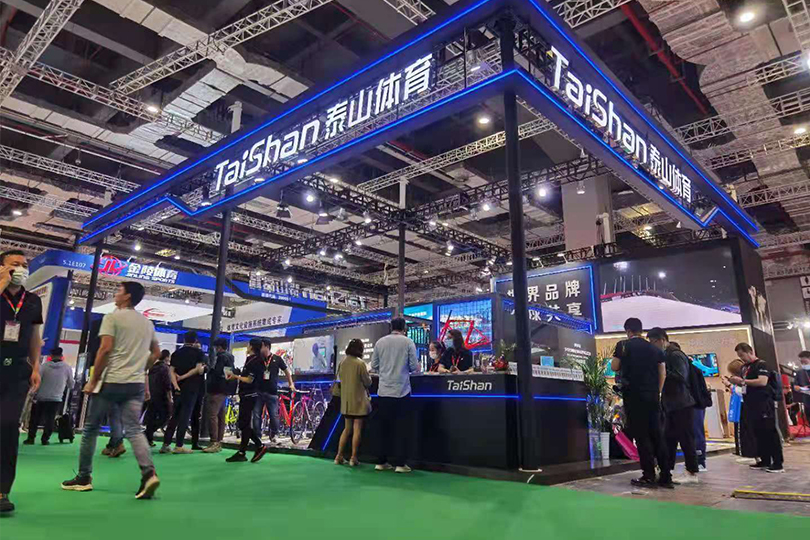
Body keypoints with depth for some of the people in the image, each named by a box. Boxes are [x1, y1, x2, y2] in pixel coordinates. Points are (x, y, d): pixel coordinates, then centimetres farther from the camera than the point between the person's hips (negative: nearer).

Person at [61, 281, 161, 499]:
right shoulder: (147, 323, 14)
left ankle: (84, 477, 22)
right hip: (136, 383, 5)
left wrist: (93, 380, -8)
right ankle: (149, 473, -20)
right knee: (134, 430, -2)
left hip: (111, 381, -5)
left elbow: (105, 349, -14)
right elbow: (156, 353, 20)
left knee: (91, 429, 12)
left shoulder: (112, 317, -5)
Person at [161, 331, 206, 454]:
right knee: (185, 416, -1)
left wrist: (175, 384, -10)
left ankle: (166, 444, 11)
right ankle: (179, 446, -2)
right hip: (191, 388, -4)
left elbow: (171, 370, 1)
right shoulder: (198, 353, 0)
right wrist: (183, 377, -5)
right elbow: (198, 369, -13)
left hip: (178, 388, 5)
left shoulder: (176, 353, 12)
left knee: (175, 416, 13)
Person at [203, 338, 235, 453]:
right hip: (225, 390, 10)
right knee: (220, 415, 11)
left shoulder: (222, 357, -12)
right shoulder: (230, 357, 17)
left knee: (212, 415, -11)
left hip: (217, 390, -10)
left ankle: (214, 443, -13)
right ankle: (219, 442, 15)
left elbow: (217, 372, -22)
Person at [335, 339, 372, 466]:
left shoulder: (342, 363, 1)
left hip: (346, 401, 6)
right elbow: (368, 382, -9)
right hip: (358, 401, -6)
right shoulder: (360, 364, -16)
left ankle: (339, 456, 15)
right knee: (357, 429, 2)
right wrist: (368, 376, 10)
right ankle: (353, 458, 3)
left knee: (347, 429, 16)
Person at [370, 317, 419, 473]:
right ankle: (399, 463, 4)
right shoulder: (408, 342, -5)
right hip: (401, 391, -3)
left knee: (384, 427, 12)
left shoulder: (380, 342, 3)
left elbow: (374, 367, 4)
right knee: (401, 428, 5)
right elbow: (414, 367, -7)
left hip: (383, 392, 3)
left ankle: (382, 462, 16)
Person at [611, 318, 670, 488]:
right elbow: (663, 374, 10)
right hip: (652, 396, 4)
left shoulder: (623, 345, -2)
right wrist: (657, 392, 17)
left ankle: (649, 476, -1)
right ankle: (665, 476, 9)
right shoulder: (655, 349, 10)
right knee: (656, 435, 9)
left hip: (633, 395, -4)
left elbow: (614, 367, -1)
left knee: (641, 435, -1)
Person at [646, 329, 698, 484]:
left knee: (686, 438, -3)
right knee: (669, 438, 11)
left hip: (682, 404, -9)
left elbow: (681, 377, -22)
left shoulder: (676, 355, -13)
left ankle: (692, 473, 4)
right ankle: (666, 471, 17)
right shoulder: (666, 355, 15)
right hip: (672, 405, 9)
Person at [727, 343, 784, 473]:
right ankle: (765, 461, 18)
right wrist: (737, 382, 5)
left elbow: (762, 382, -21)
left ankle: (778, 463, -2)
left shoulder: (761, 364, -7)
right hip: (751, 405, 8)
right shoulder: (745, 368, 16)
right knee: (758, 433, 11)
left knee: (769, 433, -6)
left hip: (764, 404, -8)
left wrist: (742, 381, -19)